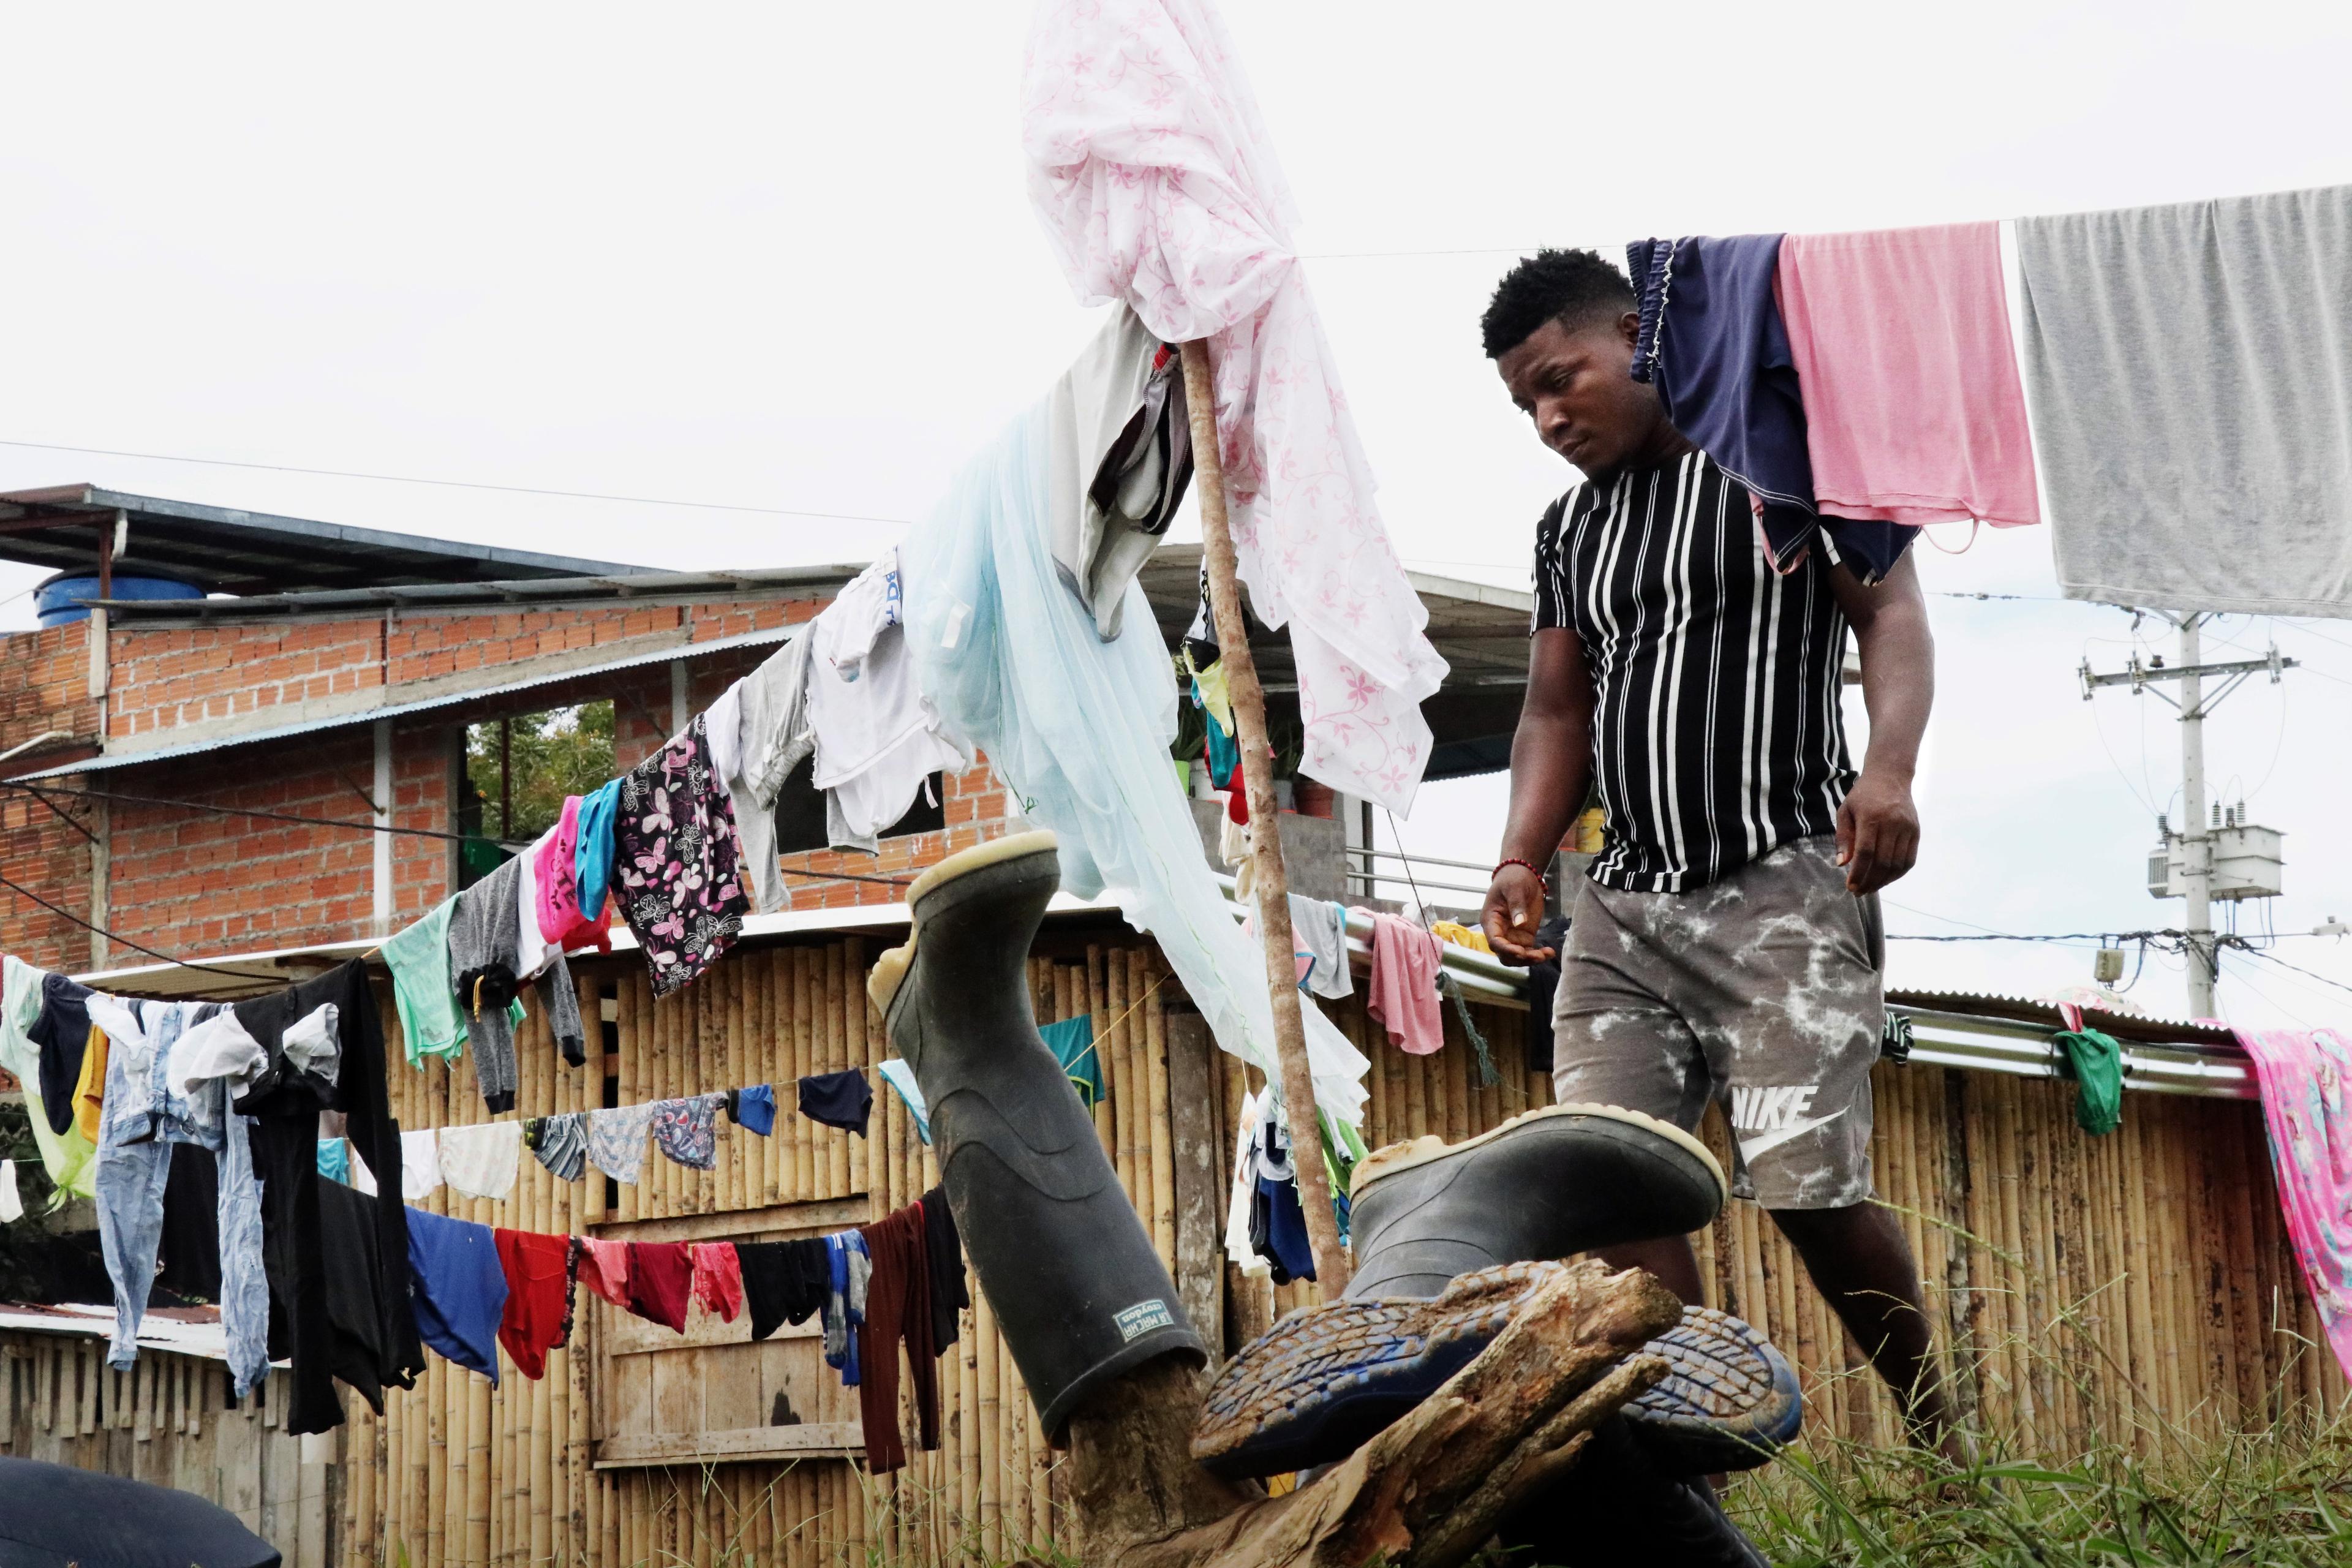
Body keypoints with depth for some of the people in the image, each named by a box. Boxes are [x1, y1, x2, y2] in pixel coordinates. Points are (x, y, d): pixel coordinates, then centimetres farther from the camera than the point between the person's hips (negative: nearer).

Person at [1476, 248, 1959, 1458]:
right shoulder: (1569, 530, 21)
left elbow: (1890, 607, -5)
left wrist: (1888, 765, -23)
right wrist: (1523, 858, 4)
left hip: (1781, 883, -6)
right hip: (1623, 904, 6)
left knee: (1807, 1186, -14)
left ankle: (1937, 1439, 5)